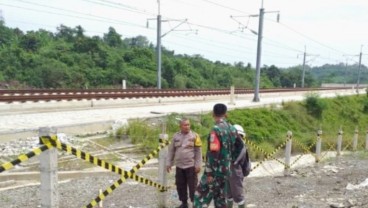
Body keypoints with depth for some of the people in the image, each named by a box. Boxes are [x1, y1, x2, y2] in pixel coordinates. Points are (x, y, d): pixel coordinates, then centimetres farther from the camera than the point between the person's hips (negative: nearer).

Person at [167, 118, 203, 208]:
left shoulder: (194, 136, -3)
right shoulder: (176, 136, 6)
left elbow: (198, 152, -4)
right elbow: (171, 151, 10)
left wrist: (198, 165, -9)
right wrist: (169, 163, 7)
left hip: (191, 166, -4)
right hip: (179, 166, 4)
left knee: (193, 186, 0)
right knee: (180, 186, 11)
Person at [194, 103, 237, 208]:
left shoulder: (216, 129, -18)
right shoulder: (232, 129, 6)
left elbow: (213, 153, -22)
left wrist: (209, 173, -18)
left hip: (216, 170, -7)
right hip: (226, 169, 7)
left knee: (201, 195, 0)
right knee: (220, 196, 17)